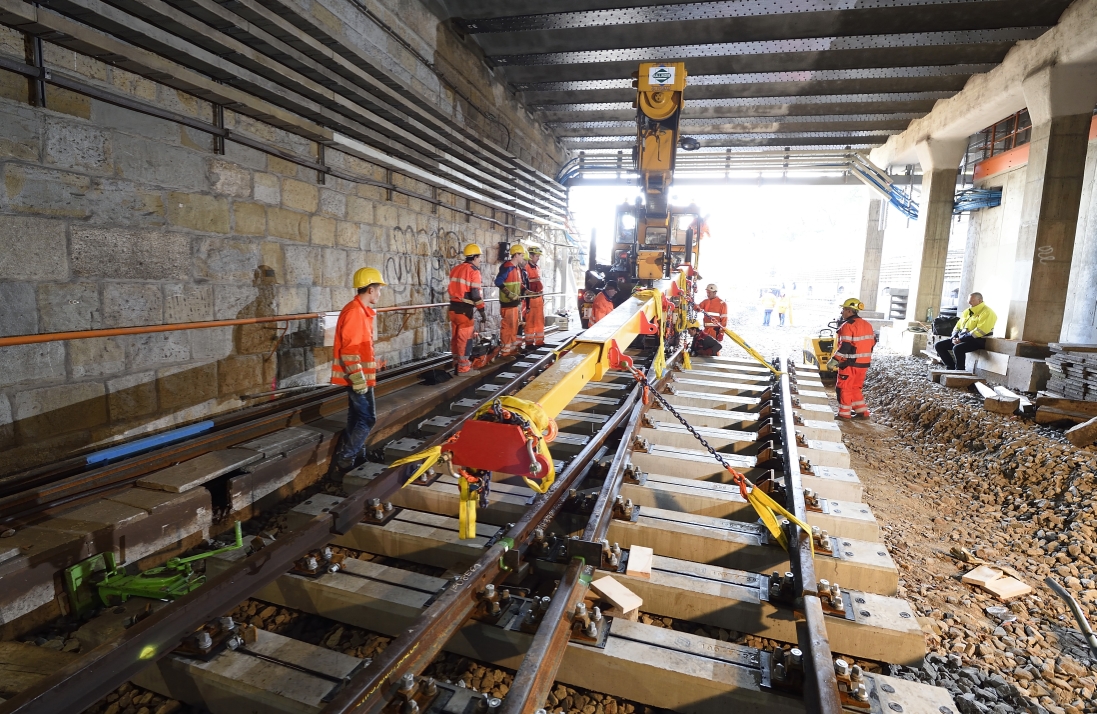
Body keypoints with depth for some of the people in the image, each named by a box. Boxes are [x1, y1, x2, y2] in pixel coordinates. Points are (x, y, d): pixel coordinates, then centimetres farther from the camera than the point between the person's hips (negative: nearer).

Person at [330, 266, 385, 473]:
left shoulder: (361, 310, 13)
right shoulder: (355, 312, -19)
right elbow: (349, 349, -23)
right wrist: (358, 378, -23)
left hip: (359, 375, 10)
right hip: (358, 377, -10)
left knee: (357, 417, 16)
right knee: (367, 419, -6)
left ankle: (356, 456, 26)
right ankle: (343, 460, 0)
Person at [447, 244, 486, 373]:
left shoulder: (455, 268, 12)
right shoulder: (474, 271, -11)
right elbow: (476, 294, -16)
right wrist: (482, 310, -11)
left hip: (453, 307, 8)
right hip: (465, 309, -8)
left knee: (455, 336, 14)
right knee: (465, 338, -1)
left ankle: (456, 363, 25)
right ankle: (463, 367, 3)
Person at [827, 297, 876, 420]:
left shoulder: (848, 326, -17)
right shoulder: (867, 324, 10)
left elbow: (844, 347, -23)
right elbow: (872, 342, 16)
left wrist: (834, 360, -18)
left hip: (850, 363, -8)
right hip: (864, 363, 8)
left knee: (843, 388, 4)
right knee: (856, 387, 20)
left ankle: (844, 413, 8)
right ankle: (862, 411, 22)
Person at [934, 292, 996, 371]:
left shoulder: (987, 313, -10)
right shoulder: (967, 311, 17)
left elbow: (979, 332, -21)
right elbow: (958, 326, 18)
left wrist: (961, 339, -20)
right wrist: (954, 337, -3)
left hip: (977, 341, -9)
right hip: (960, 338, 9)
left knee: (957, 348, -37)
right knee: (938, 345, -5)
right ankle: (952, 367, -4)